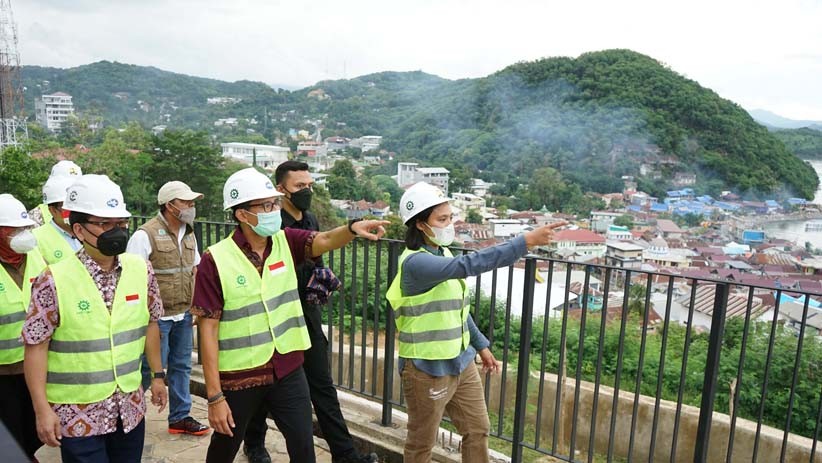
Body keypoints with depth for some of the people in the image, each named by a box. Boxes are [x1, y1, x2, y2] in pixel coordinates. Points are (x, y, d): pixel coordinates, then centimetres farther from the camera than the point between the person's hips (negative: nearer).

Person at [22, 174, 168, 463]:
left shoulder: (141, 270, -4)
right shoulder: (54, 281, -15)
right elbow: (36, 347, -9)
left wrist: (158, 375, 11)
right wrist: (42, 409, -8)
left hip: (130, 408, 4)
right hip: (77, 415, -4)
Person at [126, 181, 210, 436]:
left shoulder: (189, 234, 8)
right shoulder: (146, 234, -15)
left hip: (184, 315, 7)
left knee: (181, 366, 14)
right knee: (151, 368, 2)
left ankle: (180, 417, 27)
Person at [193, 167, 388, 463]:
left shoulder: (286, 241, -4)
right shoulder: (215, 261, -16)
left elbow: (325, 241, -23)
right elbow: (208, 331, -14)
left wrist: (353, 228, -45)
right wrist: (214, 396, -14)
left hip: (287, 370, 2)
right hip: (238, 377, -2)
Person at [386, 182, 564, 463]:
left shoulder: (444, 254, 4)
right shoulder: (415, 262, -23)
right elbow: (468, 265, -37)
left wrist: (481, 346, 17)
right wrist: (526, 241, -38)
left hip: (461, 363, 8)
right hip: (427, 369, -8)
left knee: (478, 430, 19)